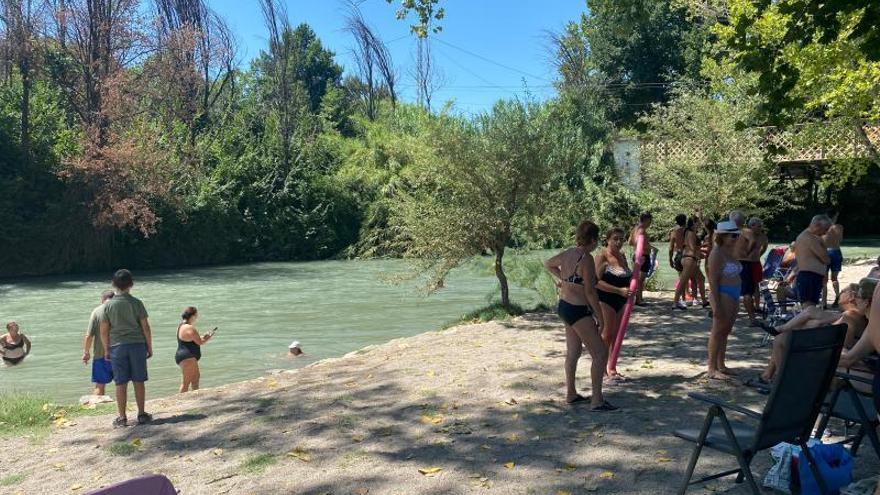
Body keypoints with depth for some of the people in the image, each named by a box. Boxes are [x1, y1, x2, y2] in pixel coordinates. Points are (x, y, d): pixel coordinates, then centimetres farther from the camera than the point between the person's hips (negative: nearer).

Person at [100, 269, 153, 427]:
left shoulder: (108, 305, -2)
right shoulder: (136, 303, -3)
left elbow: (104, 331, 0)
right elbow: (146, 327, -3)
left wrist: (106, 350, 12)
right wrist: (149, 347, 7)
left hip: (117, 347, 0)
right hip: (137, 344, 0)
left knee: (121, 383, 5)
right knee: (139, 381, 7)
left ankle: (122, 417, 10)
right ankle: (141, 414, 13)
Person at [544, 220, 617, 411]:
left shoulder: (568, 253, 3)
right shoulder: (587, 259, -21)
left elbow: (548, 264, 23)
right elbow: (590, 291, -20)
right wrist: (600, 316, -12)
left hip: (564, 306, 9)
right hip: (578, 311, -9)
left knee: (573, 352, 19)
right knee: (601, 353, -2)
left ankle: (571, 394, 31)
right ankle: (597, 401, 1)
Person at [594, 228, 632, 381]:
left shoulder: (622, 256, 11)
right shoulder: (602, 256, -13)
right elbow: (597, 281, -22)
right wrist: (619, 290, -25)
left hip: (621, 300, 8)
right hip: (605, 300, -8)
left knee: (617, 336, 11)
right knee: (606, 335, -5)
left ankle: (611, 368, 21)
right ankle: (603, 369, 6)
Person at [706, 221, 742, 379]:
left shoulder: (730, 252, 15)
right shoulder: (717, 254, -14)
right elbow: (713, 281, -18)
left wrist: (736, 299, 19)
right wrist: (716, 305, -22)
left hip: (734, 296, 9)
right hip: (723, 295, -9)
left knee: (725, 331, 13)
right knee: (718, 332, -7)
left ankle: (720, 365, 22)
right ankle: (712, 369, -3)